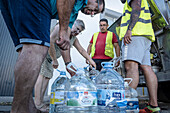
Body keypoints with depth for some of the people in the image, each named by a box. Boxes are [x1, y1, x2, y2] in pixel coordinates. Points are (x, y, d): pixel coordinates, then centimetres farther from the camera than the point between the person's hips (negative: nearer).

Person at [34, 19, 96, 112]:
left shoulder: (74, 39, 7)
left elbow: (82, 50, 12)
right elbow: (50, 42, -25)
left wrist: (90, 60, 5)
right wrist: (54, 60, -23)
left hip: (50, 58, 8)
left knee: (47, 76, 1)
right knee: (41, 75, -15)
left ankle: (40, 102, 4)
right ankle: (37, 103, -14)